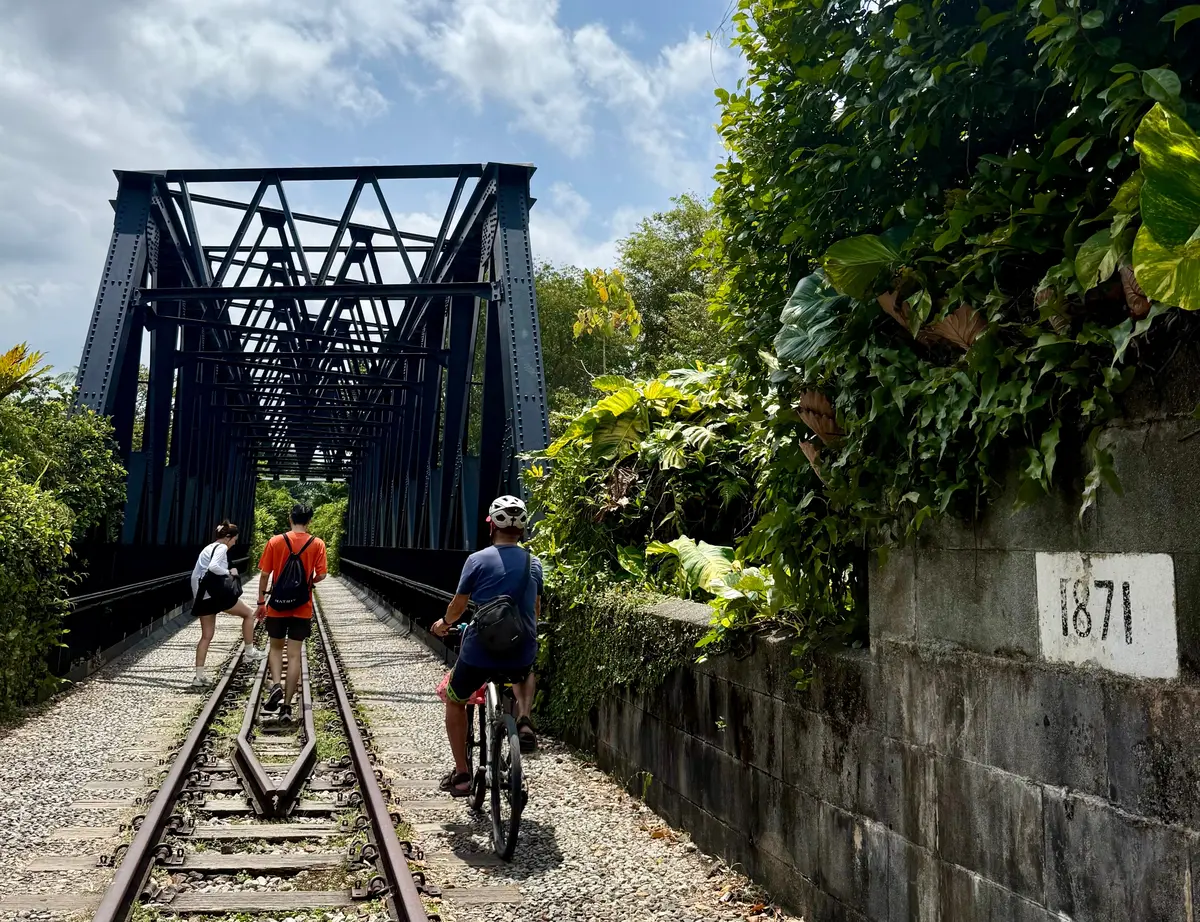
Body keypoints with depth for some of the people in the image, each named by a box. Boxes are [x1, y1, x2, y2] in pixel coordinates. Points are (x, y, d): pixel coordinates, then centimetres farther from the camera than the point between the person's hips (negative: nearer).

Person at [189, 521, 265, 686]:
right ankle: (249, 651, 12)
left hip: (203, 595, 9)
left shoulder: (208, 548, 22)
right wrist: (229, 572, -11)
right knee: (248, 614, 10)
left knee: (207, 636, 11)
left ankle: (199, 675, 9)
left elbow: (196, 574, 23)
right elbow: (213, 567, -24)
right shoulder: (221, 547, -6)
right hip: (217, 592, -9)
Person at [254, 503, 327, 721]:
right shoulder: (317, 544, -5)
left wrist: (261, 602, 7)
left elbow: (264, 575, -2)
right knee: (294, 655, 3)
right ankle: (286, 706, 1)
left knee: (276, 648, 19)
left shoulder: (275, 542, -3)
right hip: (302, 609, 0)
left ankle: (276, 685, -4)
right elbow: (321, 576, -7)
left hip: (277, 606, 1)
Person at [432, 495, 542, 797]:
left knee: (455, 701, 26)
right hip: (522, 655, 3)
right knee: (526, 675, 39)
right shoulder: (533, 563, 4)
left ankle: (461, 775, 24)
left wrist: (444, 623, 25)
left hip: (479, 653, -2)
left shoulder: (477, 560, -7)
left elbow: (458, 606, 3)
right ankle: (524, 719, 10)